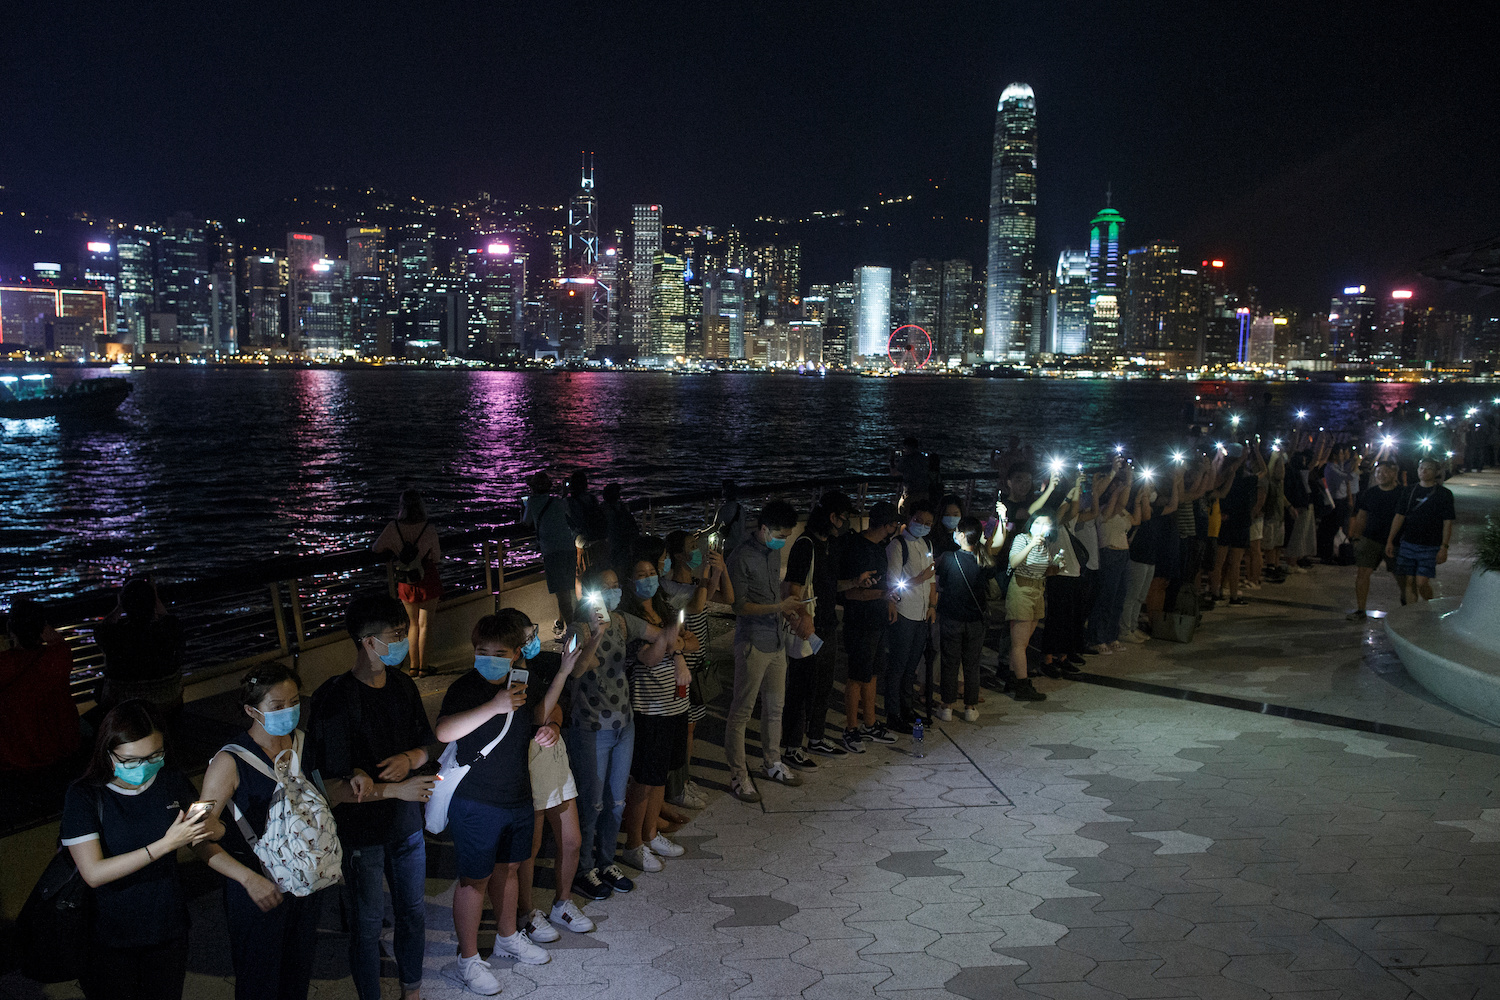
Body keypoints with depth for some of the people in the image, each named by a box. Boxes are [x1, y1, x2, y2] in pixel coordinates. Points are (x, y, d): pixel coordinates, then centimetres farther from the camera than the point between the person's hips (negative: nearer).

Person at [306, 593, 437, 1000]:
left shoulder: (403, 686, 2)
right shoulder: (334, 699, -19)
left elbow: (428, 744, 12)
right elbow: (333, 785, -20)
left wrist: (408, 759, -10)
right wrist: (393, 790, -26)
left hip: (407, 823, 6)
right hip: (361, 832, -6)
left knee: (413, 912, 17)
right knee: (368, 923, 7)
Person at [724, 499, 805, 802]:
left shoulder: (774, 552, 10)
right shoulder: (741, 558, -16)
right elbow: (740, 606, -16)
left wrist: (789, 607, 5)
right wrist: (778, 607, -23)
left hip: (776, 640, 8)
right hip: (752, 643, -8)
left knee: (775, 706, 17)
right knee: (741, 711, -1)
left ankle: (772, 763, 31)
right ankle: (738, 776, 7)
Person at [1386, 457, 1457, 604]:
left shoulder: (1444, 494, 0)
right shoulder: (1410, 491, 10)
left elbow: (1447, 523, -3)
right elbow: (1399, 516, 12)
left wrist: (1444, 547, -10)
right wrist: (1390, 540, 7)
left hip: (1430, 546, -3)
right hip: (1407, 543, 4)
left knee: (1422, 582, -10)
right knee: (1410, 582, 4)